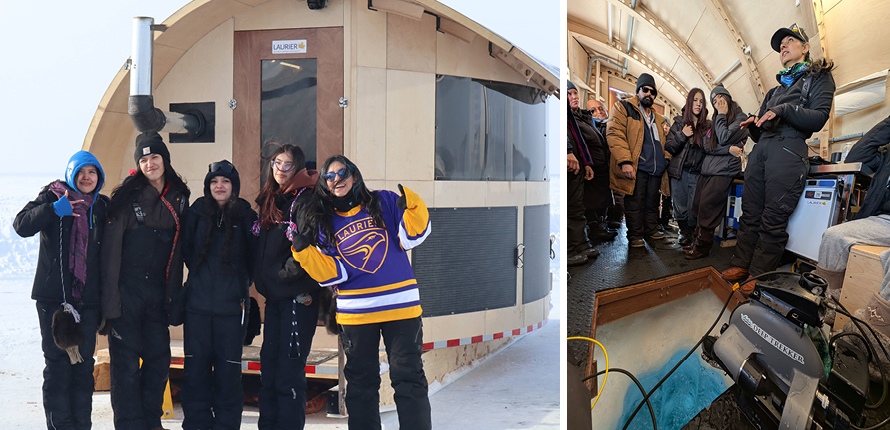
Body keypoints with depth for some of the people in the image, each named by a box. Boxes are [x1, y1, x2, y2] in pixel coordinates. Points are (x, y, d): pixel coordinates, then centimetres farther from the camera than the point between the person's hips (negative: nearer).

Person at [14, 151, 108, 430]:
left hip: (88, 300, 3)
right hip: (53, 298, -3)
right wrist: (54, 209, -21)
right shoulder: (53, 196, 3)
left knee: (84, 364, 5)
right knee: (57, 364, -4)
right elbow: (21, 225, -9)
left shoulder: (102, 206, 12)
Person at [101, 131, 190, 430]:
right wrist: (110, 296, -11)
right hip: (126, 289, -4)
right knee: (126, 362, -1)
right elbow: (110, 247, -5)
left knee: (159, 359, 9)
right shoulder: (127, 196, -3)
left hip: (158, 290, 4)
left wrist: (174, 293, 9)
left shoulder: (179, 198, 9)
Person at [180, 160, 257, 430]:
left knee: (228, 368, 1)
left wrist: (240, 283, 9)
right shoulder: (197, 213, 6)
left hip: (232, 306, -2)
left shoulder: (246, 217, 1)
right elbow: (187, 251, 16)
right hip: (197, 304, 2)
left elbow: (253, 258, 9)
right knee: (195, 367, 4)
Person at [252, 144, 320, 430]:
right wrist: (263, 280, 13)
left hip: (298, 296, -8)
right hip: (273, 295, 8)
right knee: (269, 363, 11)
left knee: (289, 370, -6)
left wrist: (285, 275, -12)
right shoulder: (269, 200, 16)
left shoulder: (306, 200, -8)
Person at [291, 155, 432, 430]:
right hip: (355, 313, 2)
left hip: (400, 305, -2)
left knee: (408, 378, 0)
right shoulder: (325, 223, 8)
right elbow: (333, 273, 0)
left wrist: (411, 206, -18)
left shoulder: (385, 202, 4)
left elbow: (410, 238, -3)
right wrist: (305, 252, -11)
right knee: (361, 381, 12)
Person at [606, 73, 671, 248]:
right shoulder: (623, 107, 2)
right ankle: (635, 235, 7)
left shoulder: (657, 119, 23)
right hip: (636, 167, -6)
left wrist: (666, 159, 13)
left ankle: (651, 230, 25)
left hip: (656, 168, 6)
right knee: (635, 203, -2)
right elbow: (614, 134, -11)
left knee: (652, 202, 12)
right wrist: (625, 161, -20)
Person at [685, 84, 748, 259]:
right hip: (706, 169, 7)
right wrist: (728, 149, -8)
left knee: (706, 207, -10)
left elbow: (723, 138, -14)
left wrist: (721, 115, -4)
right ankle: (697, 240, 15)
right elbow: (706, 146, 9)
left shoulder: (741, 118, -1)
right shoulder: (715, 121, 21)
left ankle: (703, 246, -2)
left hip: (723, 171, -7)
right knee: (698, 206, 5)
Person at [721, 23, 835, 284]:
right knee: (750, 212, 1)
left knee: (773, 218, -9)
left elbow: (818, 118, -4)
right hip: (761, 149, 6)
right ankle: (741, 264, 6)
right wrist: (753, 125, 6)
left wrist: (785, 109, -15)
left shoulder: (818, 77, 13)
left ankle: (759, 276, -6)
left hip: (789, 148, -6)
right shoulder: (775, 90, 31)